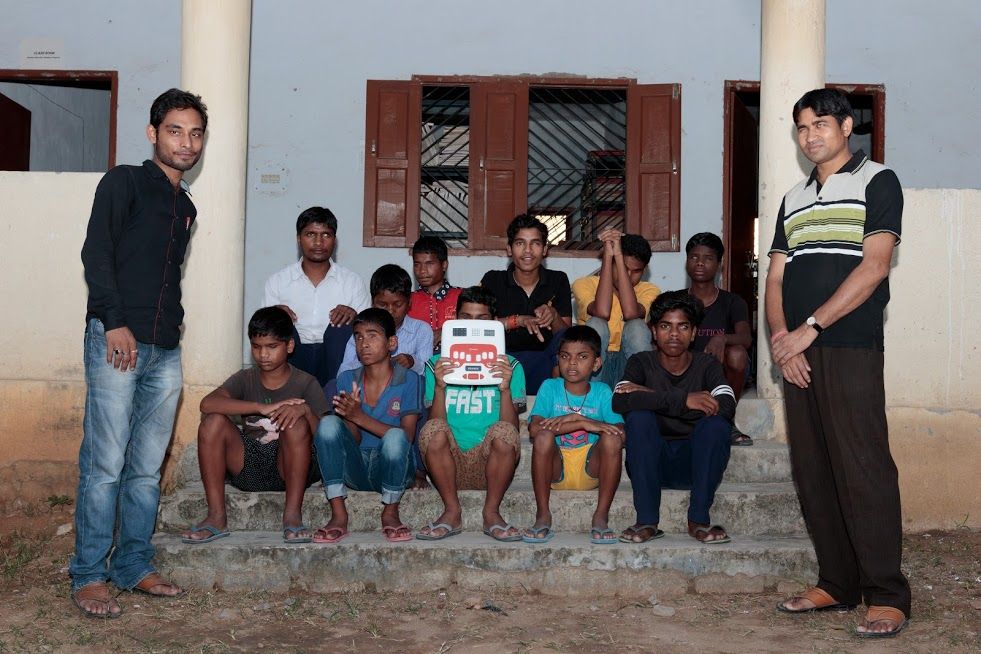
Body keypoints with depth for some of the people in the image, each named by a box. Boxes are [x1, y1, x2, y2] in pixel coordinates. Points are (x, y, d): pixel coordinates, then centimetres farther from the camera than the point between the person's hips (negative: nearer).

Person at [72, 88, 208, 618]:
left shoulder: (185, 207, 21)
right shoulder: (124, 182, 1)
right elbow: (95, 252, -9)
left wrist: (173, 325, 14)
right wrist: (114, 323, -16)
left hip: (165, 350, 6)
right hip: (116, 340, -6)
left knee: (147, 467, 8)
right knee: (105, 464, -6)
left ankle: (134, 566, 17)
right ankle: (88, 575, 1)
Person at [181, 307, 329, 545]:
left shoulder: (305, 383, 1)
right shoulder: (245, 379, 6)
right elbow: (207, 403, -17)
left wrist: (305, 410, -29)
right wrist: (263, 408, -28)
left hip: (288, 468, -2)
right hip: (248, 468, 2)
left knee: (296, 424, -30)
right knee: (213, 421, -20)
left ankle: (292, 515, -24)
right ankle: (216, 517, -18)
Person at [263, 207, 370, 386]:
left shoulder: (353, 282, 8)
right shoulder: (277, 282, 9)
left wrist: (354, 315, -16)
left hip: (334, 359, 0)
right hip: (294, 358, 0)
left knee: (342, 325, -26)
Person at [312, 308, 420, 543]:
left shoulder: (408, 380, -4)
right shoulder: (347, 380, 6)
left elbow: (407, 435, -14)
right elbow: (353, 439, 1)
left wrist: (360, 417, -22)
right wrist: (349, 417, -22)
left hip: (390, 470, -3)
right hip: (355, 468, 3)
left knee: (394, 437, -34)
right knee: (328, 423, -23)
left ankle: (390, 513, -9)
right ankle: (338, 515, -20)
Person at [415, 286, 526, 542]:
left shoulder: (509, 366, 9)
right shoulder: (438, 364, 11)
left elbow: (512, 427, -3)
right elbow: (436, 423, -1)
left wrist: (505, 387, -19)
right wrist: (440, 386, -17)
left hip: (489, 462, 0)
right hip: (449, 463, 1)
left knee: (504, 431, -31)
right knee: (433, 429, -30)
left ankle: (492, 513, -13)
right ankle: (452, 512, -14)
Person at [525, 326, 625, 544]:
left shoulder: (602, 392, 2)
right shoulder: (550, 387, -1)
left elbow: (621, 434, -14)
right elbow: (534, 429, -18)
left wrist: (576, 418, -19)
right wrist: (581, 424, -24)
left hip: (590, 469, 1)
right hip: (556, 469, -1)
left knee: (612, 439, -27)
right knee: (544, 438, -30)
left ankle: (601, 516, -17)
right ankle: (543, 516, -18)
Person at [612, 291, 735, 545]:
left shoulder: (707, 365, 0)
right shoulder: (641, 363, -2)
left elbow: (727, 407, -21)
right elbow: (619, 401, -23)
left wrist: (650, 395, -23)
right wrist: (682, 399, -33)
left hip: (695, 462, 0)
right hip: (650, 464, 0)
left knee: (716, 423, -27)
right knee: (639, 416, -28)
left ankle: (699, 519, -19)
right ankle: (647, 520, -24)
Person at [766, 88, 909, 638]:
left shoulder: (877, 181, 2)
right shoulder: (794, 199, 20)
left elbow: (874, 266, -10)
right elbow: (777, 277, 15)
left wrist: (810, 327, -14)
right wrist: (779, 336, -3)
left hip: (851, 349, -6)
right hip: (798, 350, 6)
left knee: (862, 468, -9)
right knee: (813, 470, 7)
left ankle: (887, 595, -2)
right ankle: (837, 583, 17)